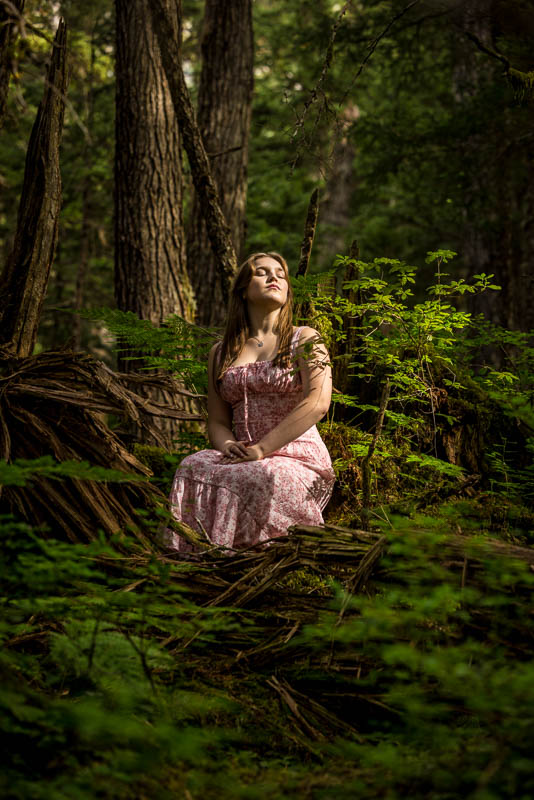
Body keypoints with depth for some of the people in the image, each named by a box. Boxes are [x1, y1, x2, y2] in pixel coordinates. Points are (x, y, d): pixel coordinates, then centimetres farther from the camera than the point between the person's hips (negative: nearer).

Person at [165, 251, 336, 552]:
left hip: (298, 457, -3)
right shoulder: (221, 353, 22)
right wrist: (228, 445, -9)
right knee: (193, 467, -30)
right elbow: (217, 422, 18)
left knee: (267, 476, -38)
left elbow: (317, 402, -9)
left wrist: (261, 449, -19)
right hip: (242, 458, 3)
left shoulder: (304, 339, 9)